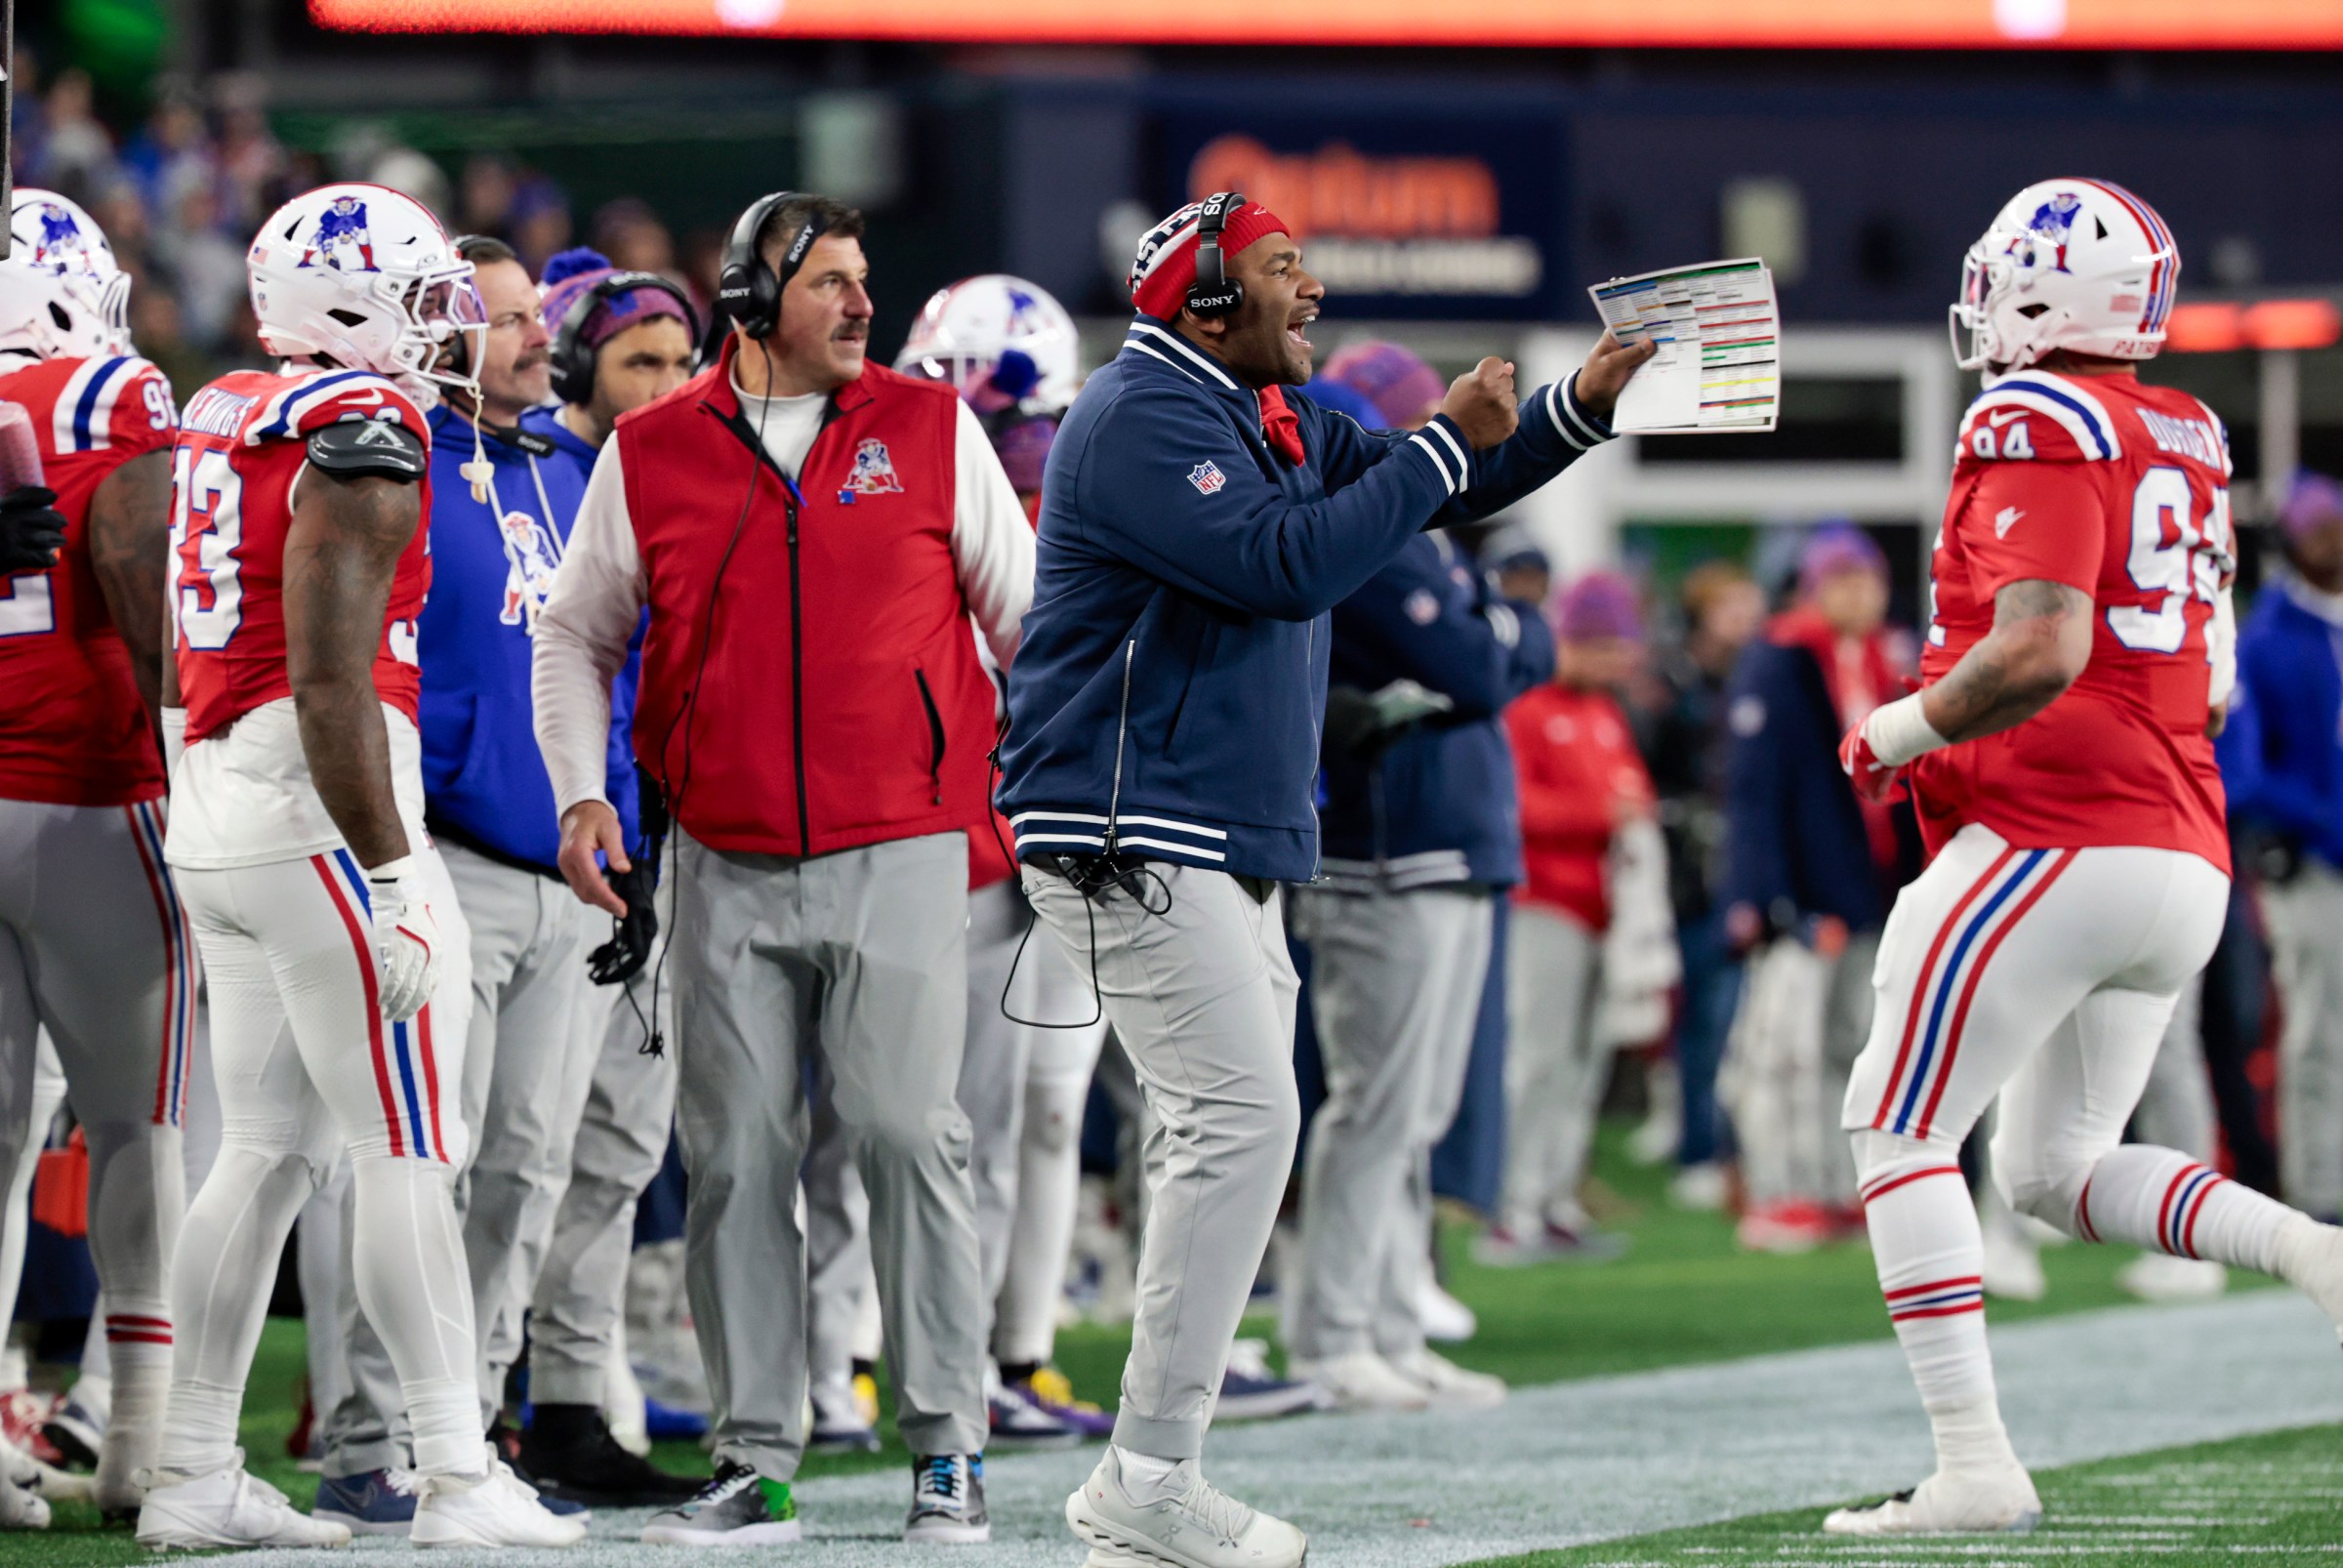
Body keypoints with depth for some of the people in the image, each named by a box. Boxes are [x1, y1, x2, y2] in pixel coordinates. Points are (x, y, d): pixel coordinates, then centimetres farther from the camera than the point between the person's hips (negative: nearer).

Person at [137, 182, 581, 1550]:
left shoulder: (226, 425, 14)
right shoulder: (363, 438, -14)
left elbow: (188, 664, 19)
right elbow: (332, 683, -20)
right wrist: (389, 875, -18)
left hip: (217, 817, 9)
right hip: (323, 817, -9)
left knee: (274, 1148, 12)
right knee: (411, 1151, -5)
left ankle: (196, 1474, 12)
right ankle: (459, 1475, -4)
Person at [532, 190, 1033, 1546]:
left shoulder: (931, 431, 4)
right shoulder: (651, 456, 6)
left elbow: (1024, 613, 11)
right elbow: (579, 636, 16)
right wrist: (582, 792, 4)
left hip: (900, 857, -2)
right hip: (729, 869, 2)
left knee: (911, 1138, -7)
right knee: (738, 1161, 2)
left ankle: (949, 1450, 0)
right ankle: (759, 1462, 8)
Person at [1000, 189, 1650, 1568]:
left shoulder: (1276, 422, 18)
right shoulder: (1141, 421, -13)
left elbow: (1431, 492, 20)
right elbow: (1289, 564, -23)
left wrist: (1582, 406, 5)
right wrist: (1448, 443, -16)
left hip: (1236, 855, 11)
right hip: (1132, 840, -11)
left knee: (1232, 1140, 8)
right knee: (1242, 1119, -18)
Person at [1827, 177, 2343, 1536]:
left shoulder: (2040, 427, -11)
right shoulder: (2190, 445, 16)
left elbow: (2038, 654, -23)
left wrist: (1897, 738, -8)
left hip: (2052, 847, -9)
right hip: (2185, 857, 9)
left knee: (1902, 1140, 1)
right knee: (2060, 1170, 19)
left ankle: (1977, 1469, -6)